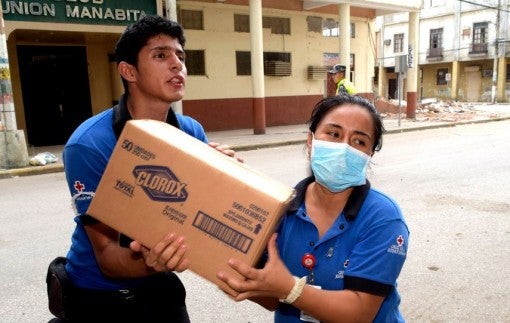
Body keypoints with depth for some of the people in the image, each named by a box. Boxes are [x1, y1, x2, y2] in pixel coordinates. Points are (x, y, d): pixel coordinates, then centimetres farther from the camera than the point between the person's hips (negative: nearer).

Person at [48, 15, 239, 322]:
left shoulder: (192, 132, -12)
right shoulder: (90, 145, -24)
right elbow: (107, 257, -23)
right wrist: (148, 261, -43)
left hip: (161, 286, 4)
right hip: (99, 295, -3)